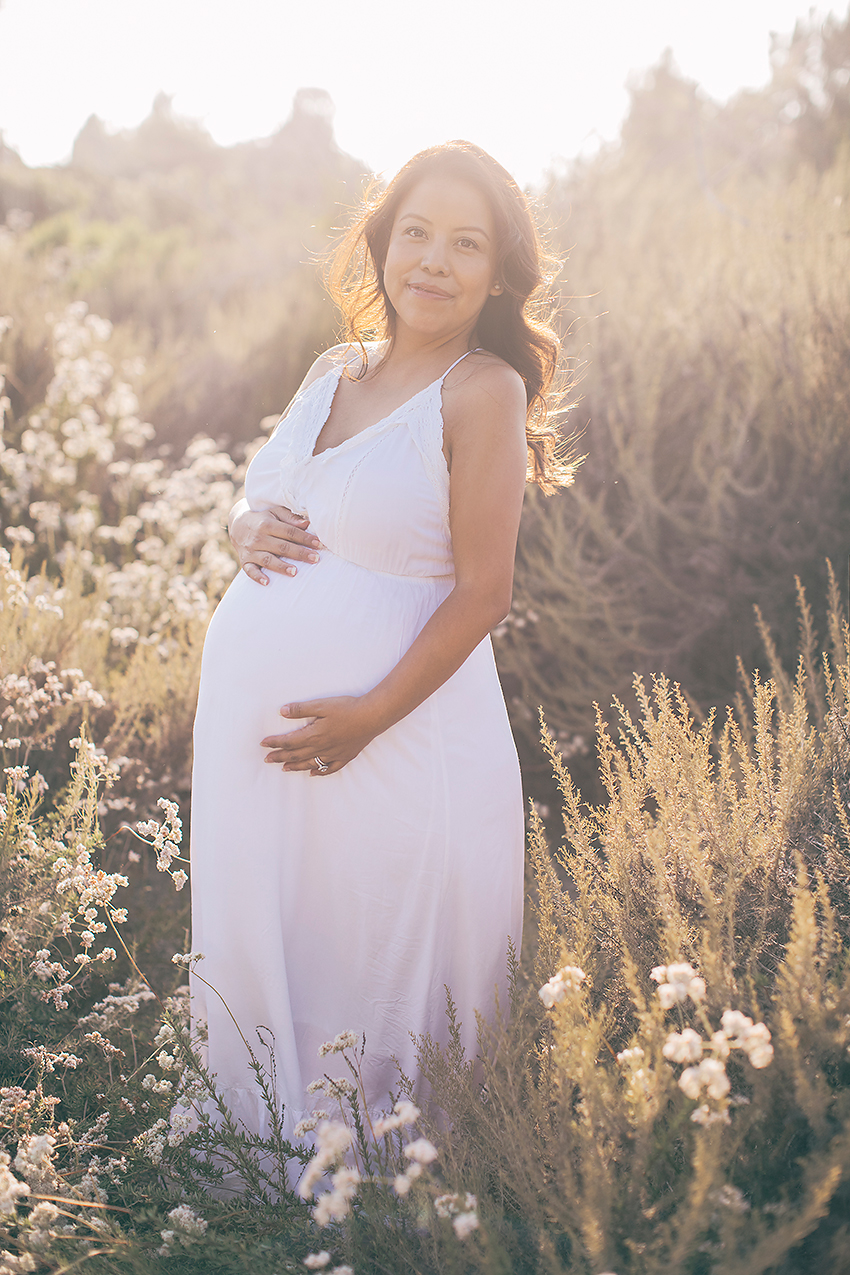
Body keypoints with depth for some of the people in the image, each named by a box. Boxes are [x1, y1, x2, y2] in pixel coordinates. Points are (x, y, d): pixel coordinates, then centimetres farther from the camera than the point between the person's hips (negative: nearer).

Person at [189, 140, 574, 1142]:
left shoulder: (483, 390, -10)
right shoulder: (336, 370, 10)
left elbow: (483, 591, -13)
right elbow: (254, 502, 20)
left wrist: (371, 717, -18)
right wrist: (250, 531, -4)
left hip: (393, 726, -6)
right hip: (251, 710, 7)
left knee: (369, 966, 5)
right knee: (256, 951, 15)